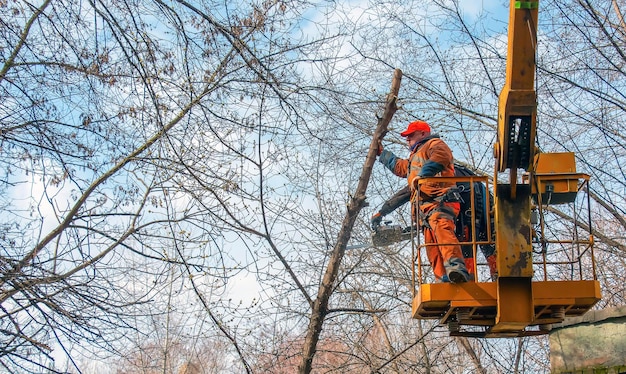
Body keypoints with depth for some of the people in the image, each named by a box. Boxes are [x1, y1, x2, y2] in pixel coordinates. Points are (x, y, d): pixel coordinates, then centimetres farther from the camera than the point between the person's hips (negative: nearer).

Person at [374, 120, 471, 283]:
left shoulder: (434, 144, 11)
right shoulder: (415, 157, 41)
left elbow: (441, 155, -14)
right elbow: (400, 167, 60)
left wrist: (422, 175, -24)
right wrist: (382, 153, 65)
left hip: (439, 200, -10)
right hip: (423, 207, 10)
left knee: (442, 228, -34)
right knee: (432, 248, -5)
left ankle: (456, 268, -52)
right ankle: (444, 280, -16)